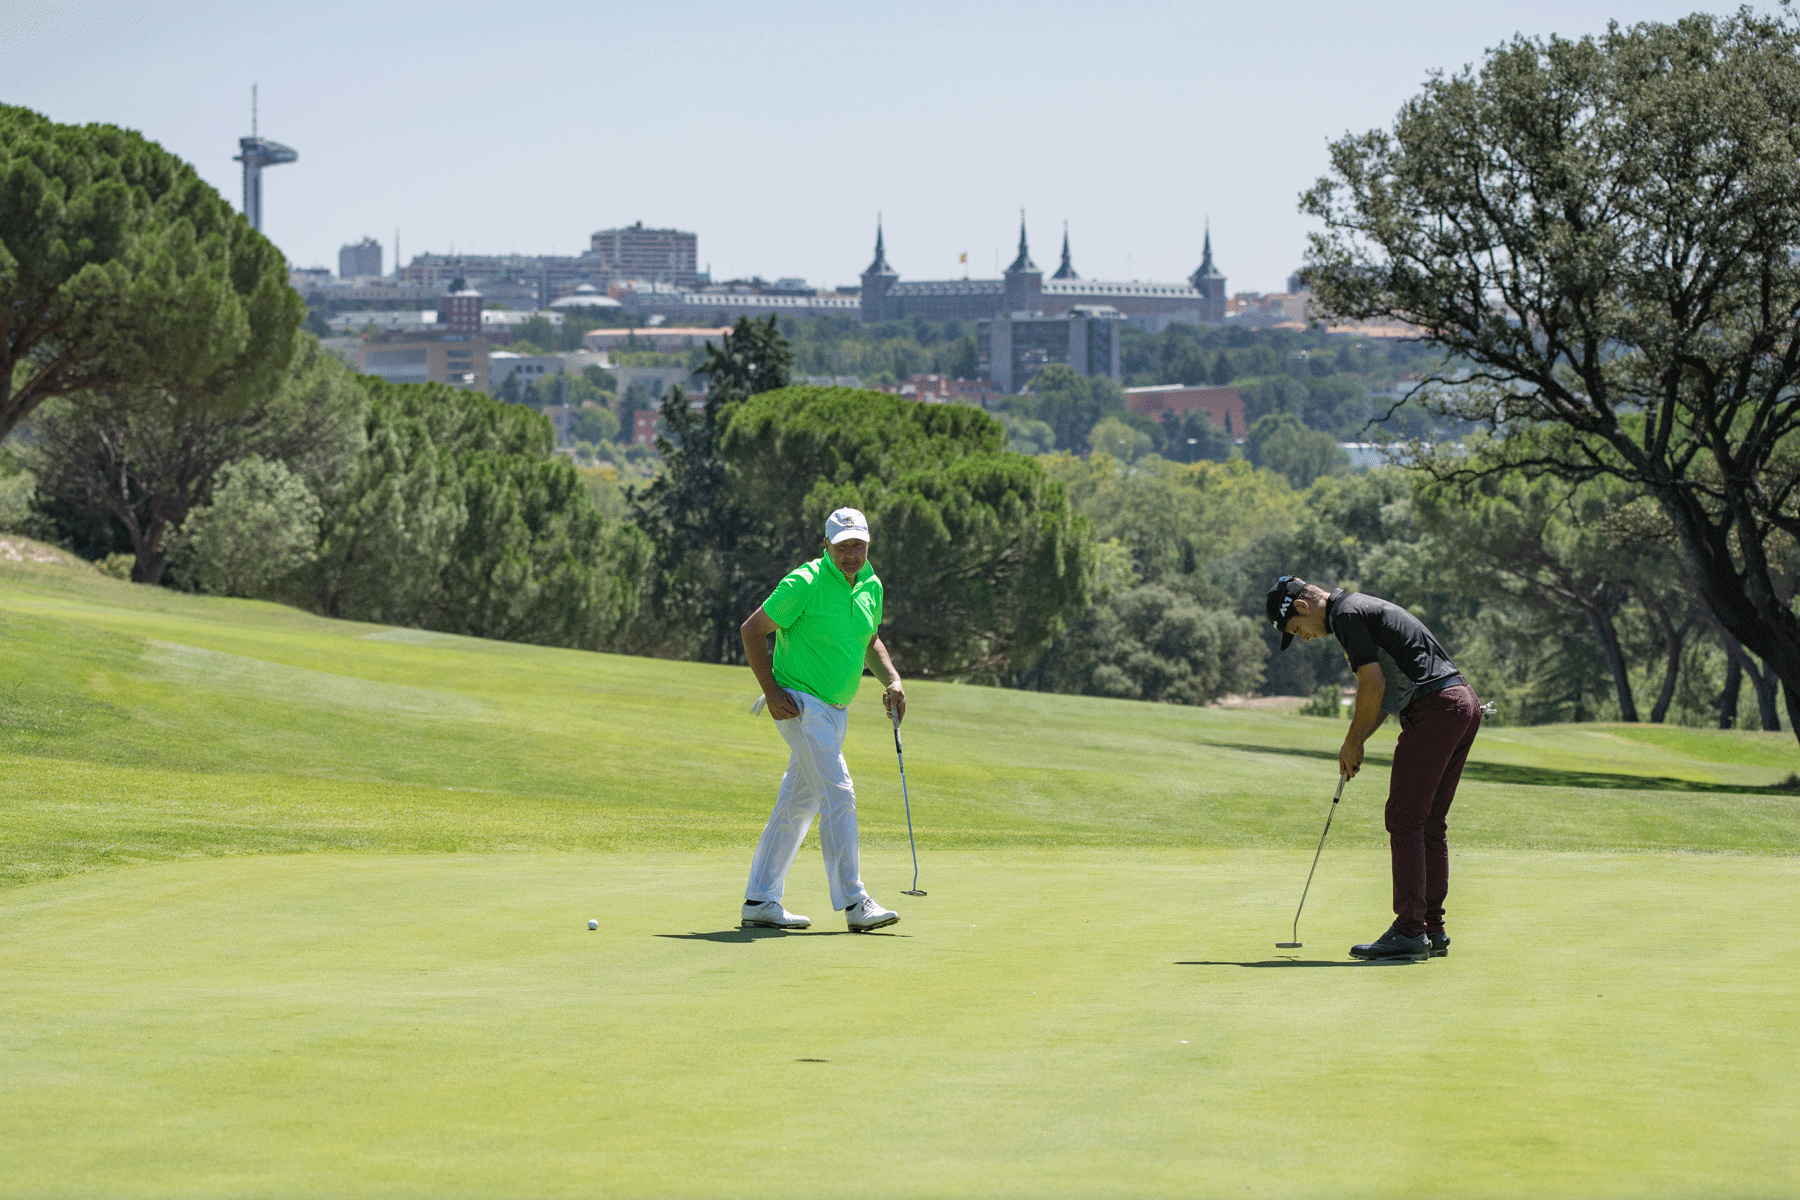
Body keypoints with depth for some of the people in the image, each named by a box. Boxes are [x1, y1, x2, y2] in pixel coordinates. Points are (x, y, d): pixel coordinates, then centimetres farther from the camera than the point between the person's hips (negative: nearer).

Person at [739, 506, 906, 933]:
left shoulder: (871, 586, 7)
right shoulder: (805, 583, -16)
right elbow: (752, 629, -10)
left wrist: (892, 680, 6)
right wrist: (771, 690, -15)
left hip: (836, 710, 8)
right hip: (800, 702, -8)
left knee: (797, 805, 10)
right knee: (839, 795, -15)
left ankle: (760, 902, 16)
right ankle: (854, 903, -14)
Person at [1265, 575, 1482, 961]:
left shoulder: (1347, 614, -7)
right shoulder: (1362, 608, 23)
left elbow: (1374, 686, -13)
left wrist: (1353, 743, -1)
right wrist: (1355, 743, 20)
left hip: (1435, 709, -10)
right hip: (1464, 701, 10)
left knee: (1405, 819, -7)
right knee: (1430, 822, 12)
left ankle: (1410, 932, -9)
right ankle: (1432, 930, 13)